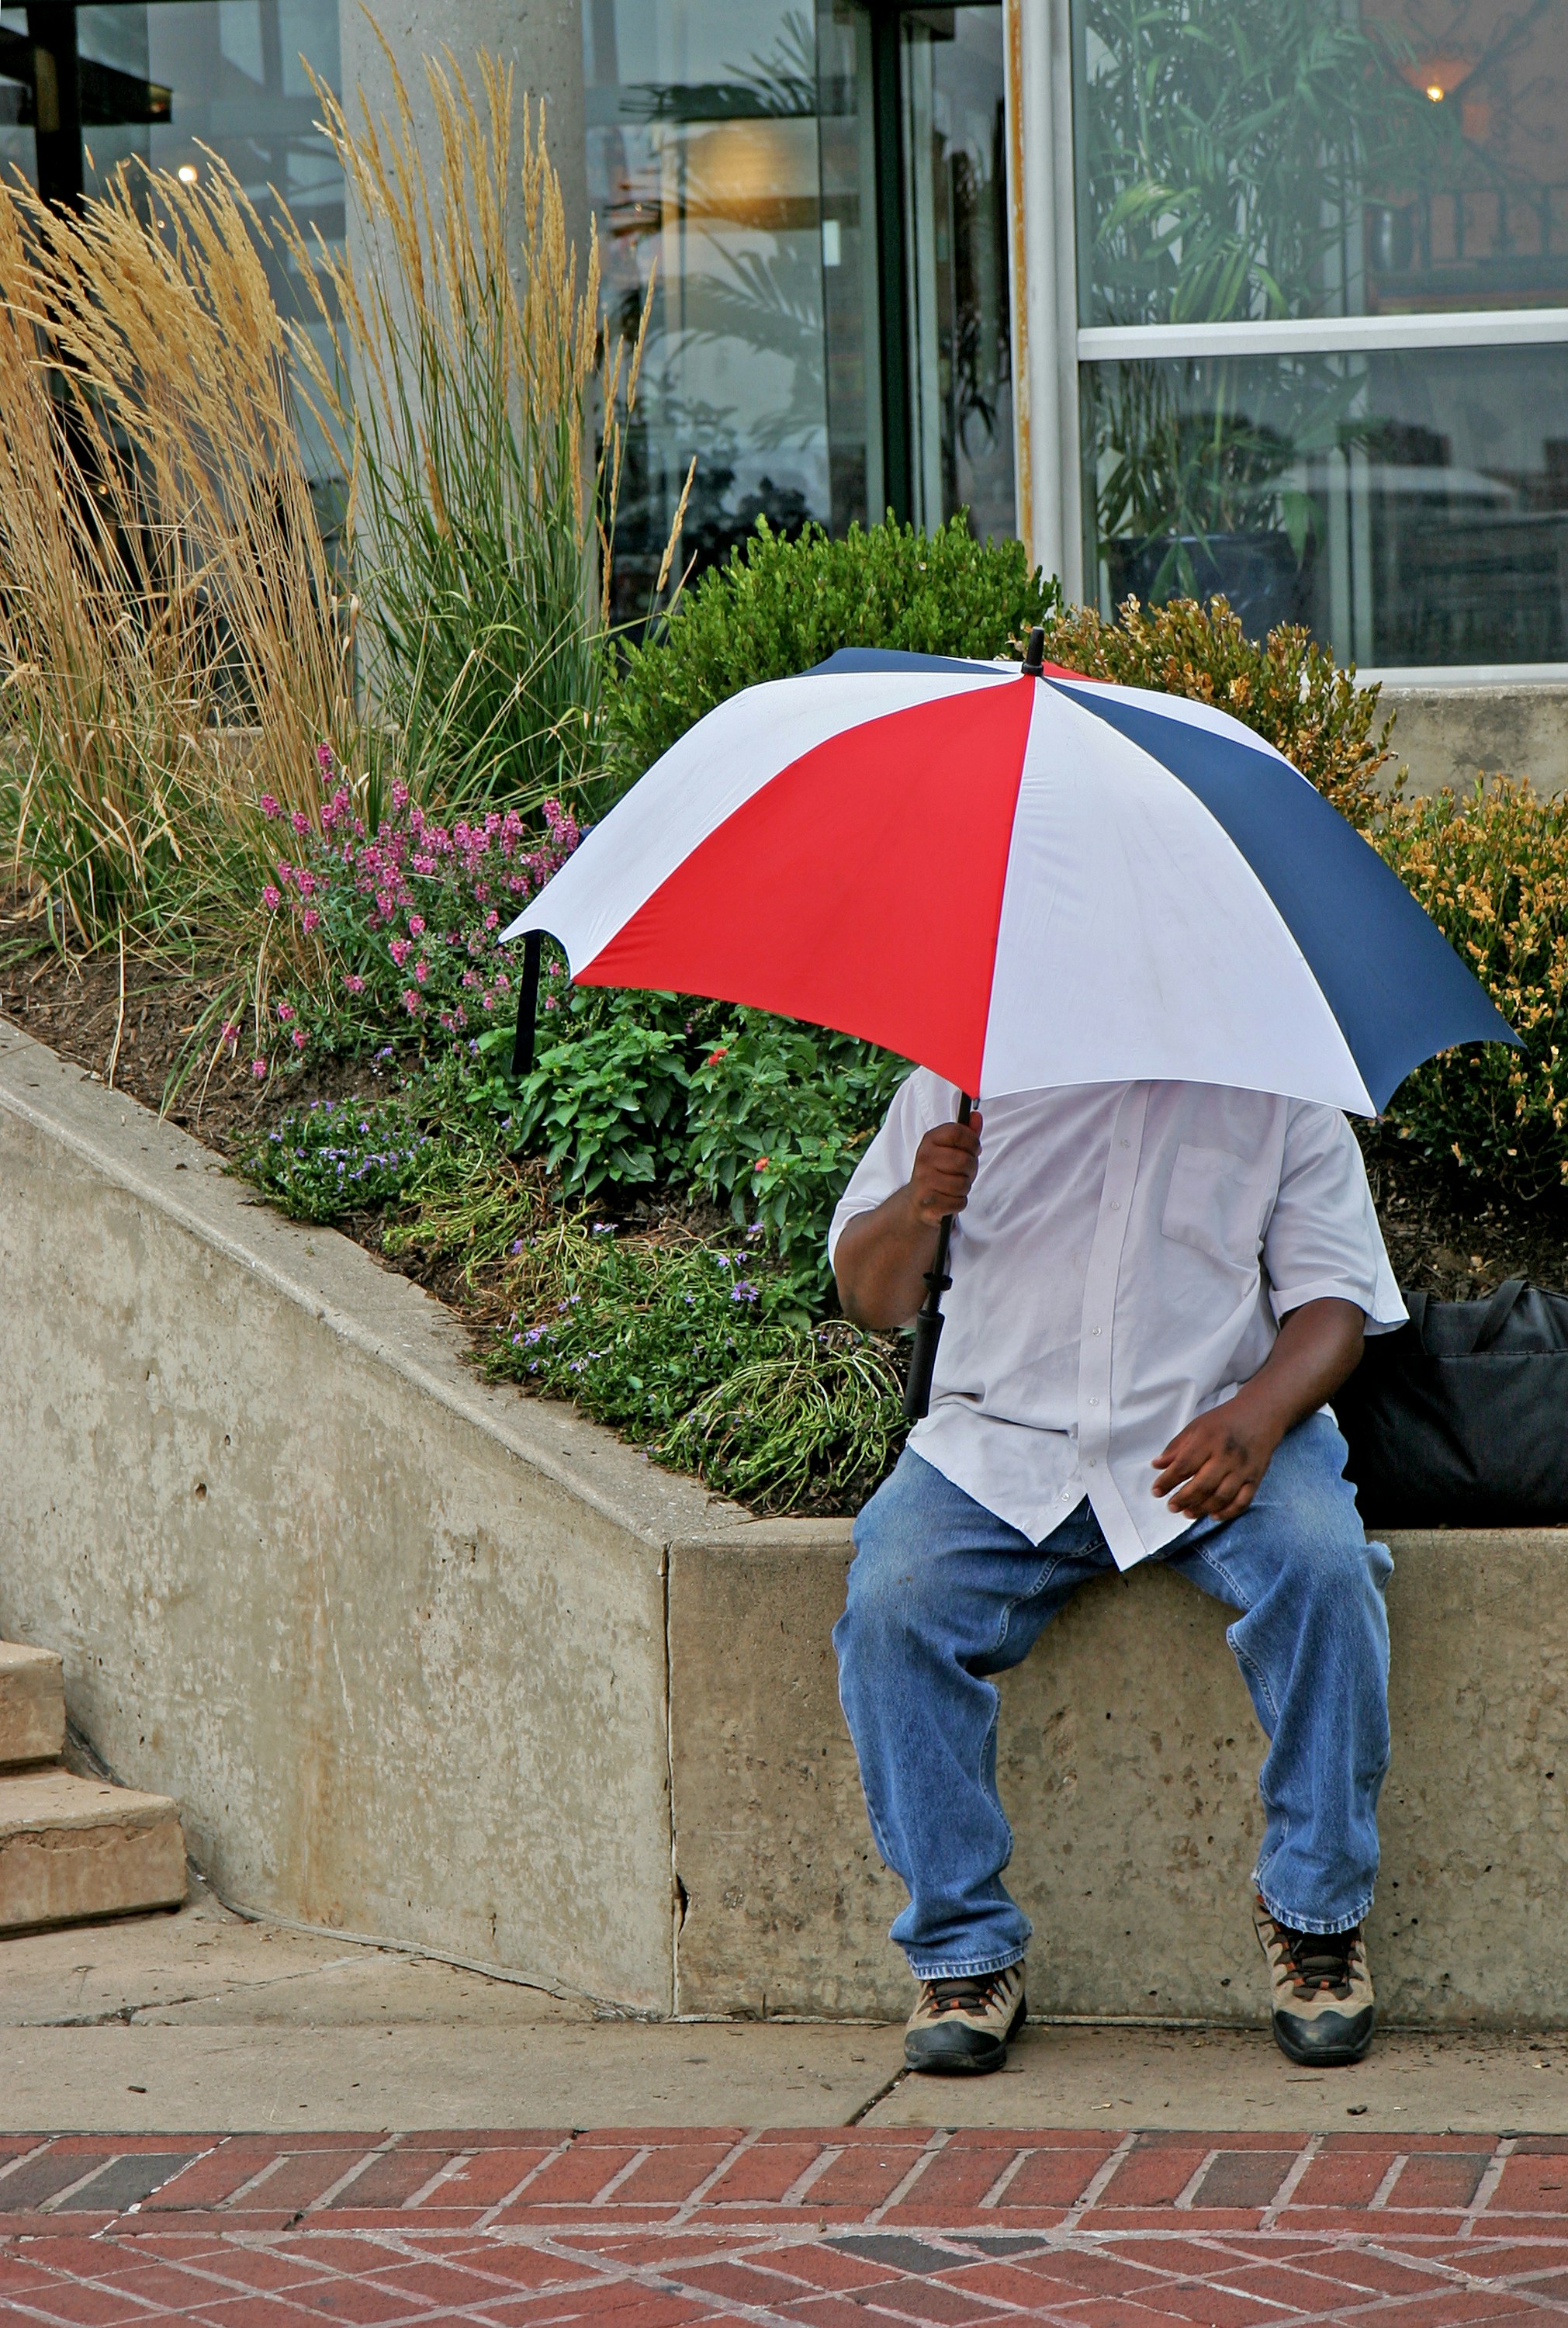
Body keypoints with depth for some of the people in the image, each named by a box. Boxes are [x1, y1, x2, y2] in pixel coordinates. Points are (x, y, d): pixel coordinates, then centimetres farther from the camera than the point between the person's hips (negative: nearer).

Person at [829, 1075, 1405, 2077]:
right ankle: (963, 1949, -16)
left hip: (1213, 1437, -1)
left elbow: (1330, 1295, 2)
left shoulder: (1280, 1088, 7)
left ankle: (1315, 1909, -11)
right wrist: (917, 1210, -16)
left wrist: (1258, 1415, -19)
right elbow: (870, 1298, 8)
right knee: (894, 1602, -28)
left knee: (1321, 1571, -31)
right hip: (1001, 1437, 1)